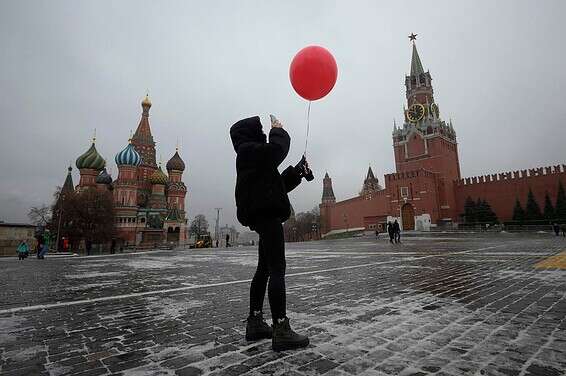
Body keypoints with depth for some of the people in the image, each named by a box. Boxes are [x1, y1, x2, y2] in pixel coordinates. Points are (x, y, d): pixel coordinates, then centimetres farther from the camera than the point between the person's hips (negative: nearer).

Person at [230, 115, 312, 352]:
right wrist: (278, 130, 0)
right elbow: (278, 148, -19)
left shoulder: (252, 155, 27)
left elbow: (277, 184, 26)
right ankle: (281, 331, -12)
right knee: (277, 270, -13)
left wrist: (297, 172, 17)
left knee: (264, 269, 13)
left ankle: (255, 323, 22)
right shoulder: (249, 150, -3)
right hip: (266, 214, -11)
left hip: (265, 215, 11)